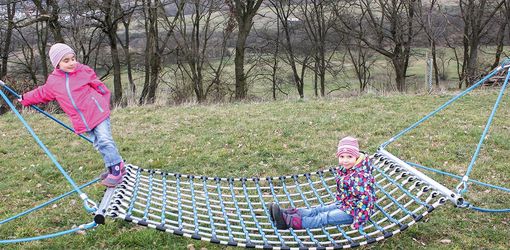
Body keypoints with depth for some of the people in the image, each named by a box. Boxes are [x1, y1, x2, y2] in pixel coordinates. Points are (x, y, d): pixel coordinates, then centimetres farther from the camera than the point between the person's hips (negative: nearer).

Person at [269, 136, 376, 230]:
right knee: (317, 210, -2)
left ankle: (289, 221, -28)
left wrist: (357, 223, -28)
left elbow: (364, 199, -29)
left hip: (353, 211, -9)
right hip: (342, 204, 9)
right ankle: (285, 213, -10)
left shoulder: (360, 176, -27)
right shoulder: (343, 169, 2)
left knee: (325, 217, -18)